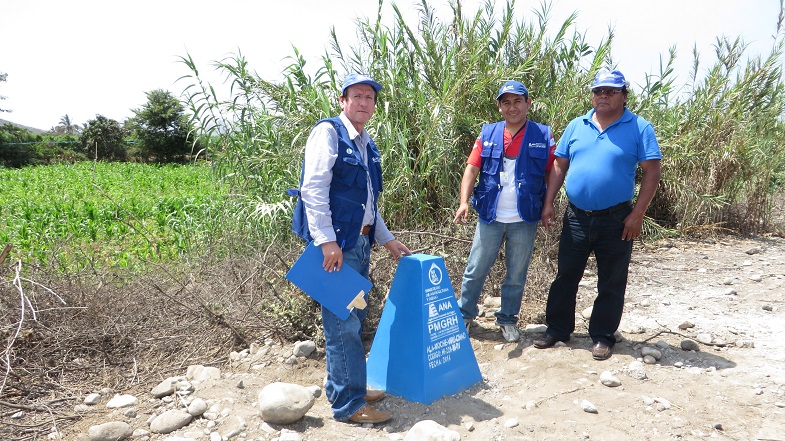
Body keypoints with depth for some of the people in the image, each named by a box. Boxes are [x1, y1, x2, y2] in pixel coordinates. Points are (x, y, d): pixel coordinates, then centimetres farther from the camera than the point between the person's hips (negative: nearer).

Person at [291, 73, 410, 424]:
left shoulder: (367, 145, 18)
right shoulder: (328, 132, -7)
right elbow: (313, 189, -17)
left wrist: (386, 239, 23)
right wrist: (327, 241, -23)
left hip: (361, 241, 9)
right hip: (336, 242, -8)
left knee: (354, 321, 15)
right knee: (343, 324, -4)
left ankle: (348, 388, 28)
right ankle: (348, 404, 7)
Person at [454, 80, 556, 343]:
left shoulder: (543, 136, 0)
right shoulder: (488, 134, 2)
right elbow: (472, 169, -3)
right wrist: (464, 201, -16)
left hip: (525, 221, 0)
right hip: (490, 218, 1)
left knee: (516, 276, 12)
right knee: (475, 271, 8)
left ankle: (508, 320, 30)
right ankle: (464, 315, 26)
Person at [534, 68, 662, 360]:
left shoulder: (639, 128, -3)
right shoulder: (576, 126, 7)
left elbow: (651, 171, -6)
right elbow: (559, 166, 8)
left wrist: (637, 214, -13)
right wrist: (548, 204, 1)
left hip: (616, 219, -3)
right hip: (576, 216, 3)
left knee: (611, 283, 8)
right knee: (565, 276, 11)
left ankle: (602, 336, 23)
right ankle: (557, 329, 26)